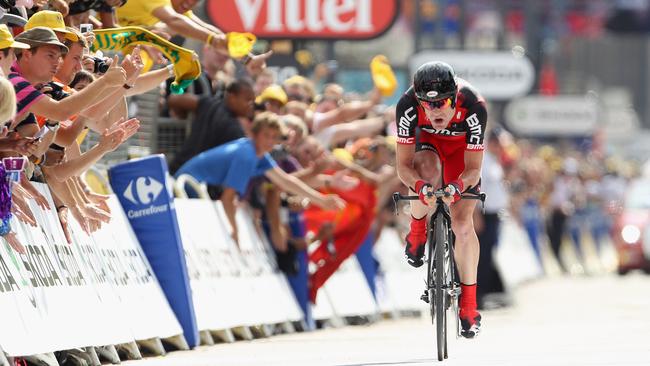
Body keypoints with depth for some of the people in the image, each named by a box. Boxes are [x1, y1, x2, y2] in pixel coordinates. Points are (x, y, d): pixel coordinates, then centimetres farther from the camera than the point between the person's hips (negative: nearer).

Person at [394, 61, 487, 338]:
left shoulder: (473, 106, -38)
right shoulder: (408, 105, -37)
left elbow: (473, 169, -32)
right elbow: (403, 165, -31)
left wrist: (458, 187, -53)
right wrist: (419, 186, -52)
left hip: (462, 144, 0)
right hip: (427, 140, 0)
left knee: (462, 224, -11)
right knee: (428, 170, -37)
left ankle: (469, 305, 2)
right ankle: (417, 232, -7)